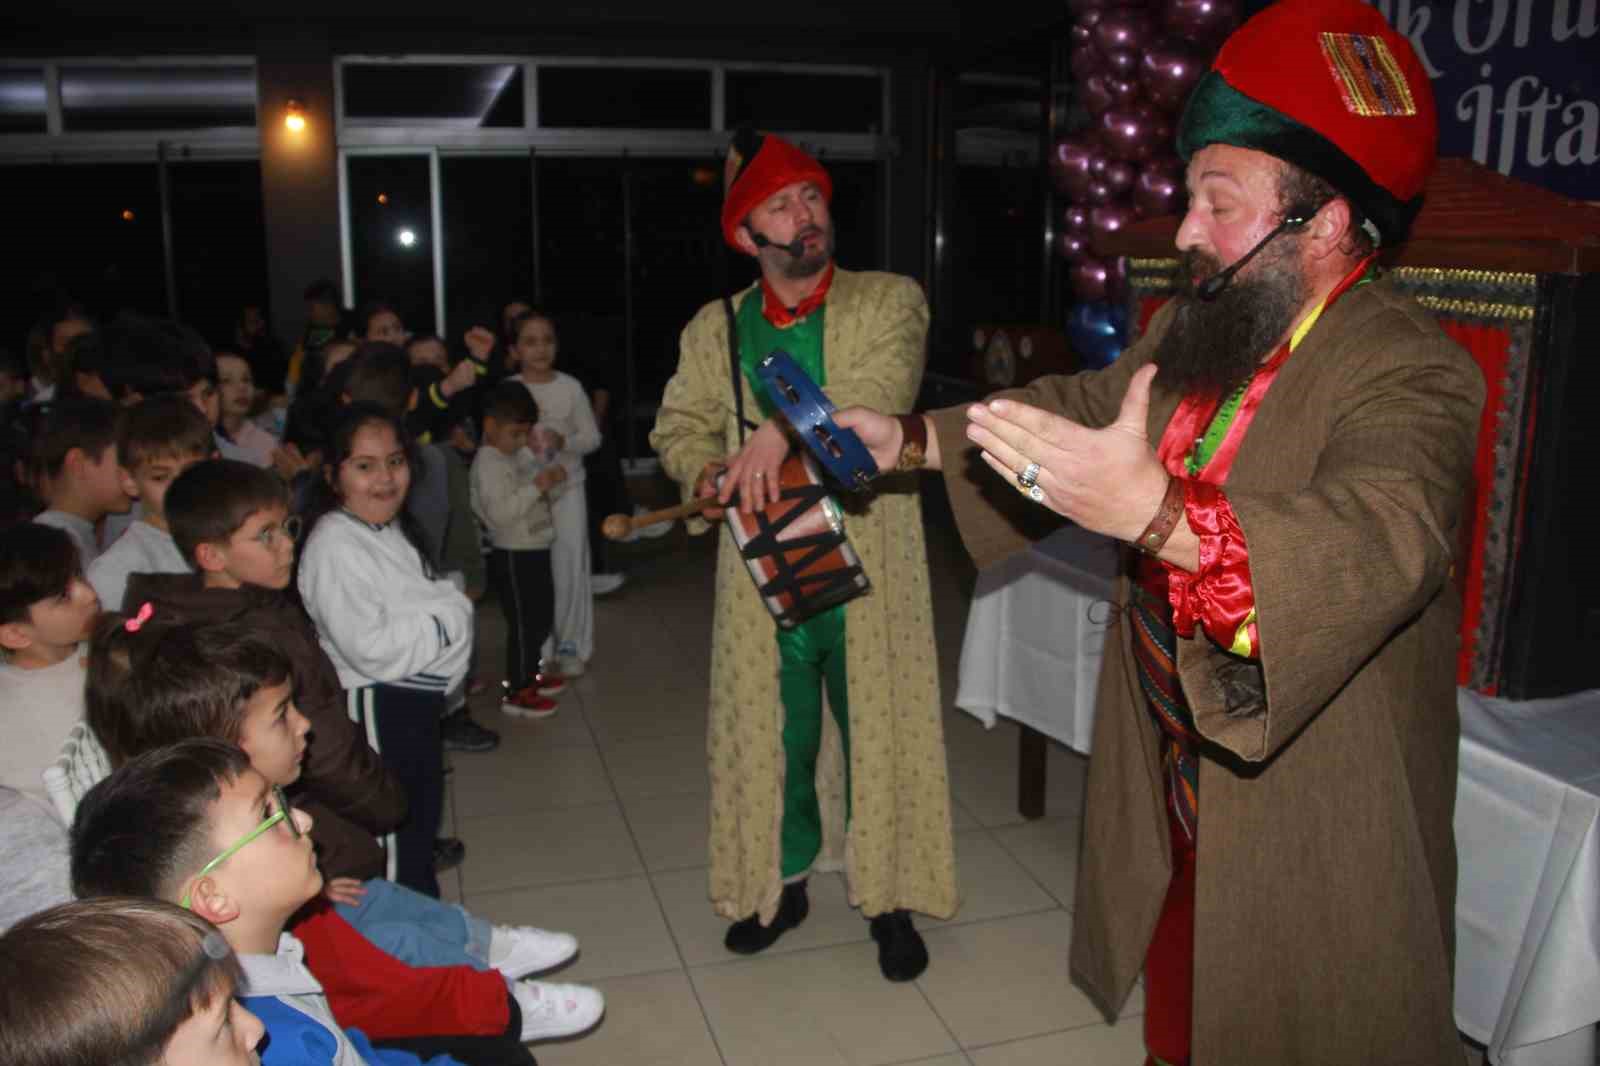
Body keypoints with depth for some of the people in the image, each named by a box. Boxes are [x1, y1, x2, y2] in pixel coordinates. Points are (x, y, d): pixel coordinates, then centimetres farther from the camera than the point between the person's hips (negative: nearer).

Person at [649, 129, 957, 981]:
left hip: (867, 567, -2)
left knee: (879, 731, 7)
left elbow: (884, 384, -18)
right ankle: (781, 883, 35)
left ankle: (889, 900, 26)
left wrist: (786, 427, -32)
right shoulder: (715, 329, 10)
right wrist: (711, 472, -13)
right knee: (769, 734, 13)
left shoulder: (890, 302, 0)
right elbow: (679, 427, 10)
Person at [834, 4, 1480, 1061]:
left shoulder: (1412, 372, -24)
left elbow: (1379, 539, -42)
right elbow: (1083, 406, 15)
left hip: (1313, 843, -7)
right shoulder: (1187, 330, 1)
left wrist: (1155, 511, -57)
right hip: (1173, 788, 7)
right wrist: (911, 438, 7)